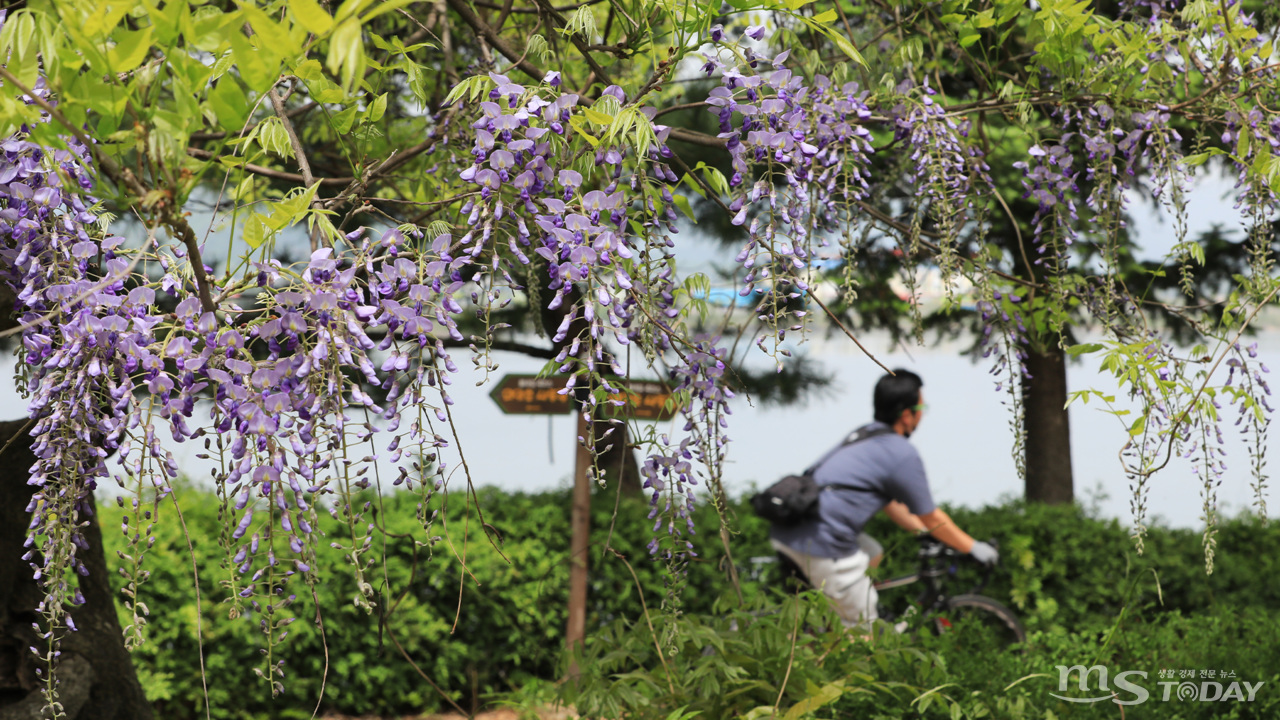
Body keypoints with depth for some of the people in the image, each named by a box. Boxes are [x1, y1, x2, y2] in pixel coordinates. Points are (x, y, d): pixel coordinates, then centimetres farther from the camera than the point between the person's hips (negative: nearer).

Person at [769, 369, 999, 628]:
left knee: (872, 555, 31)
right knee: (863, 627, 5)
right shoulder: (902, 454, -7)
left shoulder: (864, 434, 20)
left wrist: (929, 532, 38)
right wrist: (972, 547, 16)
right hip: (819, 543, -9)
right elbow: (931, 518, 3)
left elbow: (891, 504, 31)